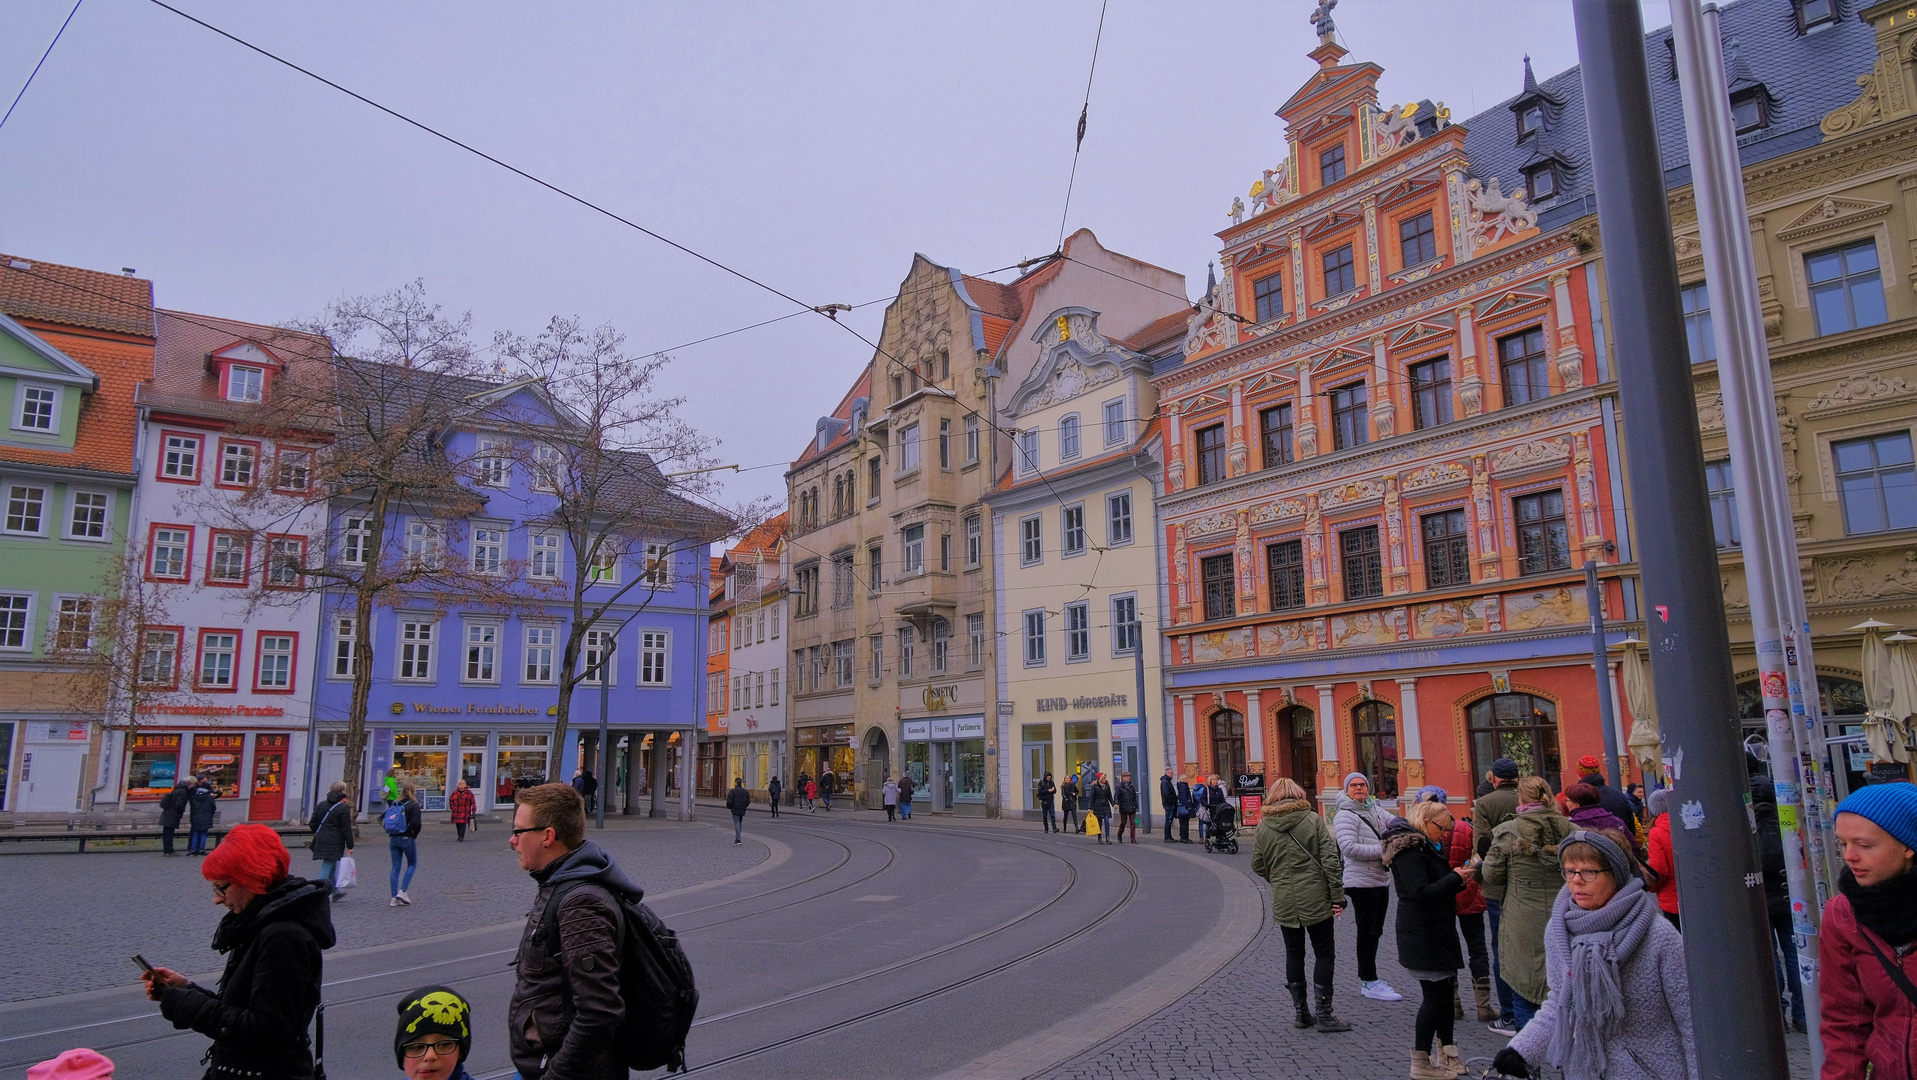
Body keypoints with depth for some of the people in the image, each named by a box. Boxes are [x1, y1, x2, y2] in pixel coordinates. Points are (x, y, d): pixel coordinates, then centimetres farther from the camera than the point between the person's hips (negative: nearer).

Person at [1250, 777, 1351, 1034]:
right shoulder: (1313, 820, -6)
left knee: (1294, 953, 14)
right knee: (1324, 953, 8)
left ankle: (1301, 1012, 18)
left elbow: (1258, 866, 6)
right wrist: (1338, 896, -5)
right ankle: (1324, 1014, 8)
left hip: (1283, 903, 2)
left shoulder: (1263, 826, 0)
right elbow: (1330, 859, -10)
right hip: (1315, 899, -2)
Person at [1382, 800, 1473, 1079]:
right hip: (1423, 937, -10)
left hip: (1436, 933, 10)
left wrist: (1458, 879, 5)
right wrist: (1455, 878, -18)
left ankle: (1447, 1054, 29)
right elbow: (1421, 893, -26)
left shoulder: (1424, 846, 15)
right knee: (1436, 995, -4)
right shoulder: (1409, 849, -19)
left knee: (1444, 992, 16)